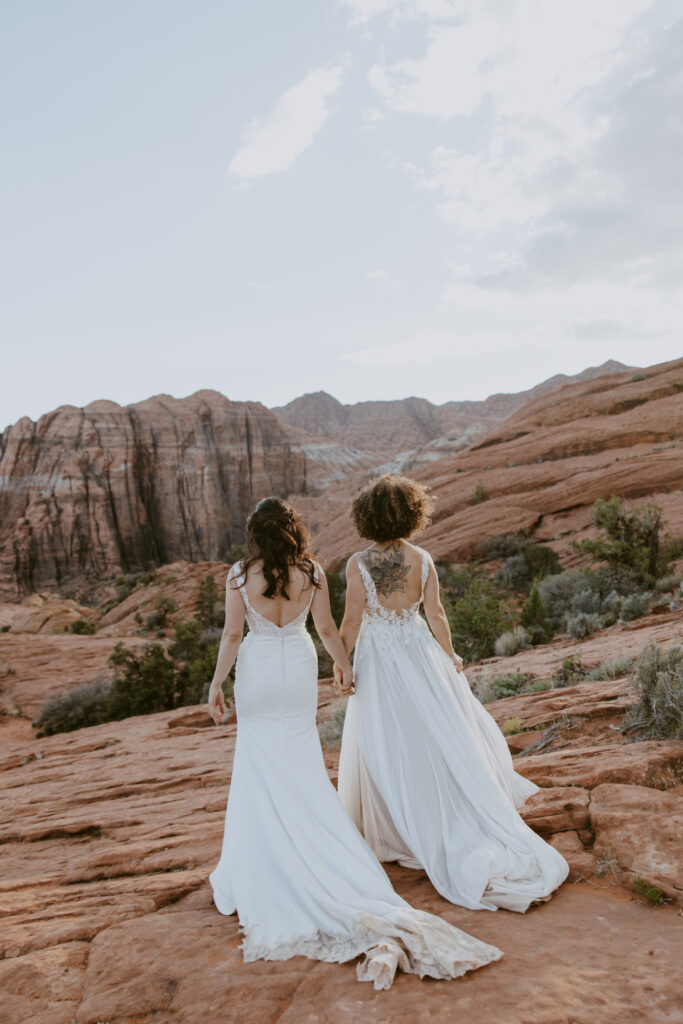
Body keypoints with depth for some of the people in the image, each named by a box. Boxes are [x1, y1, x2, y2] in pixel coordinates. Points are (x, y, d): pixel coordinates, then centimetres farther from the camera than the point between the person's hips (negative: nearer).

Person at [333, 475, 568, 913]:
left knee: (388, 749, 11)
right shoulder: (422, 559, -8)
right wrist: (451, 658, 9)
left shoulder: (358, 565, -16)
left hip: (378, 662, -3)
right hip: (419, 654, 3)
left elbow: (352, 622, -12)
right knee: (443, 734, 15)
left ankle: (392, 829, 27)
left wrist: (340, 665, 0)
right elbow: (436, 614, -3)